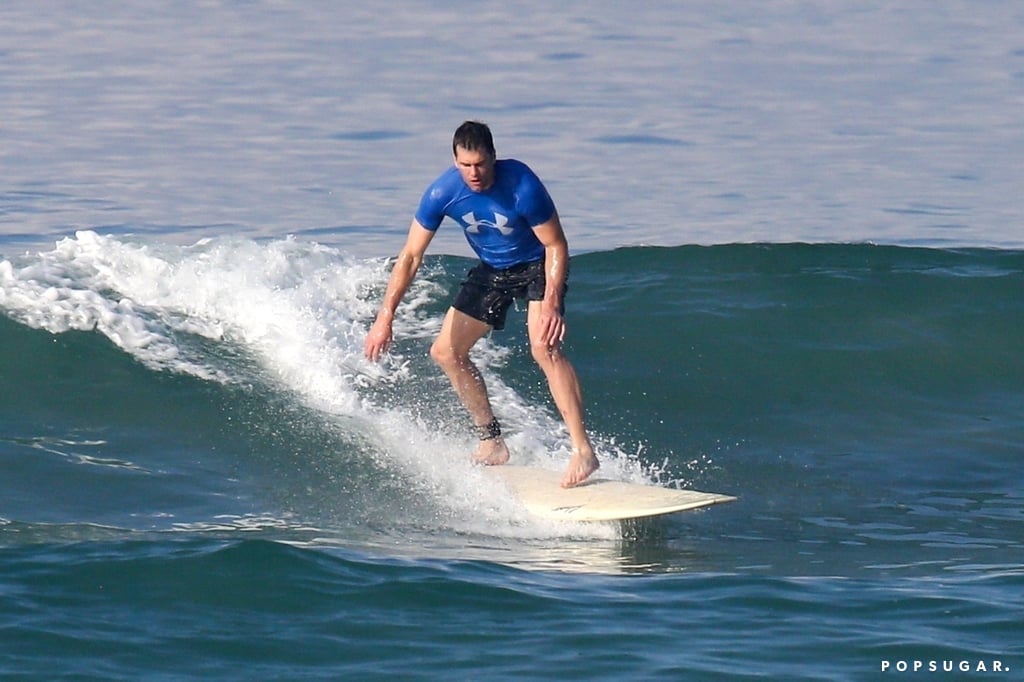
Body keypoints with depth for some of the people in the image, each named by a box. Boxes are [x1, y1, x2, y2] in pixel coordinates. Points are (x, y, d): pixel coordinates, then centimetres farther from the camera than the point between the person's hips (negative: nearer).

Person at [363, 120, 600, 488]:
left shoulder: (522, 186, -32)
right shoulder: (442, 192, -21)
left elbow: (556, 246, -22)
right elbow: (411, 256, -14)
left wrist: (551, 303, -35)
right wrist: (385, 317, -20)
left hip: (537, 266, -6)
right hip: (491, 271, 6)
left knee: (544, 347, -28)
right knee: (446, 351, 4)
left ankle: (583, 450, -29)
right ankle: (492, 442, 18)